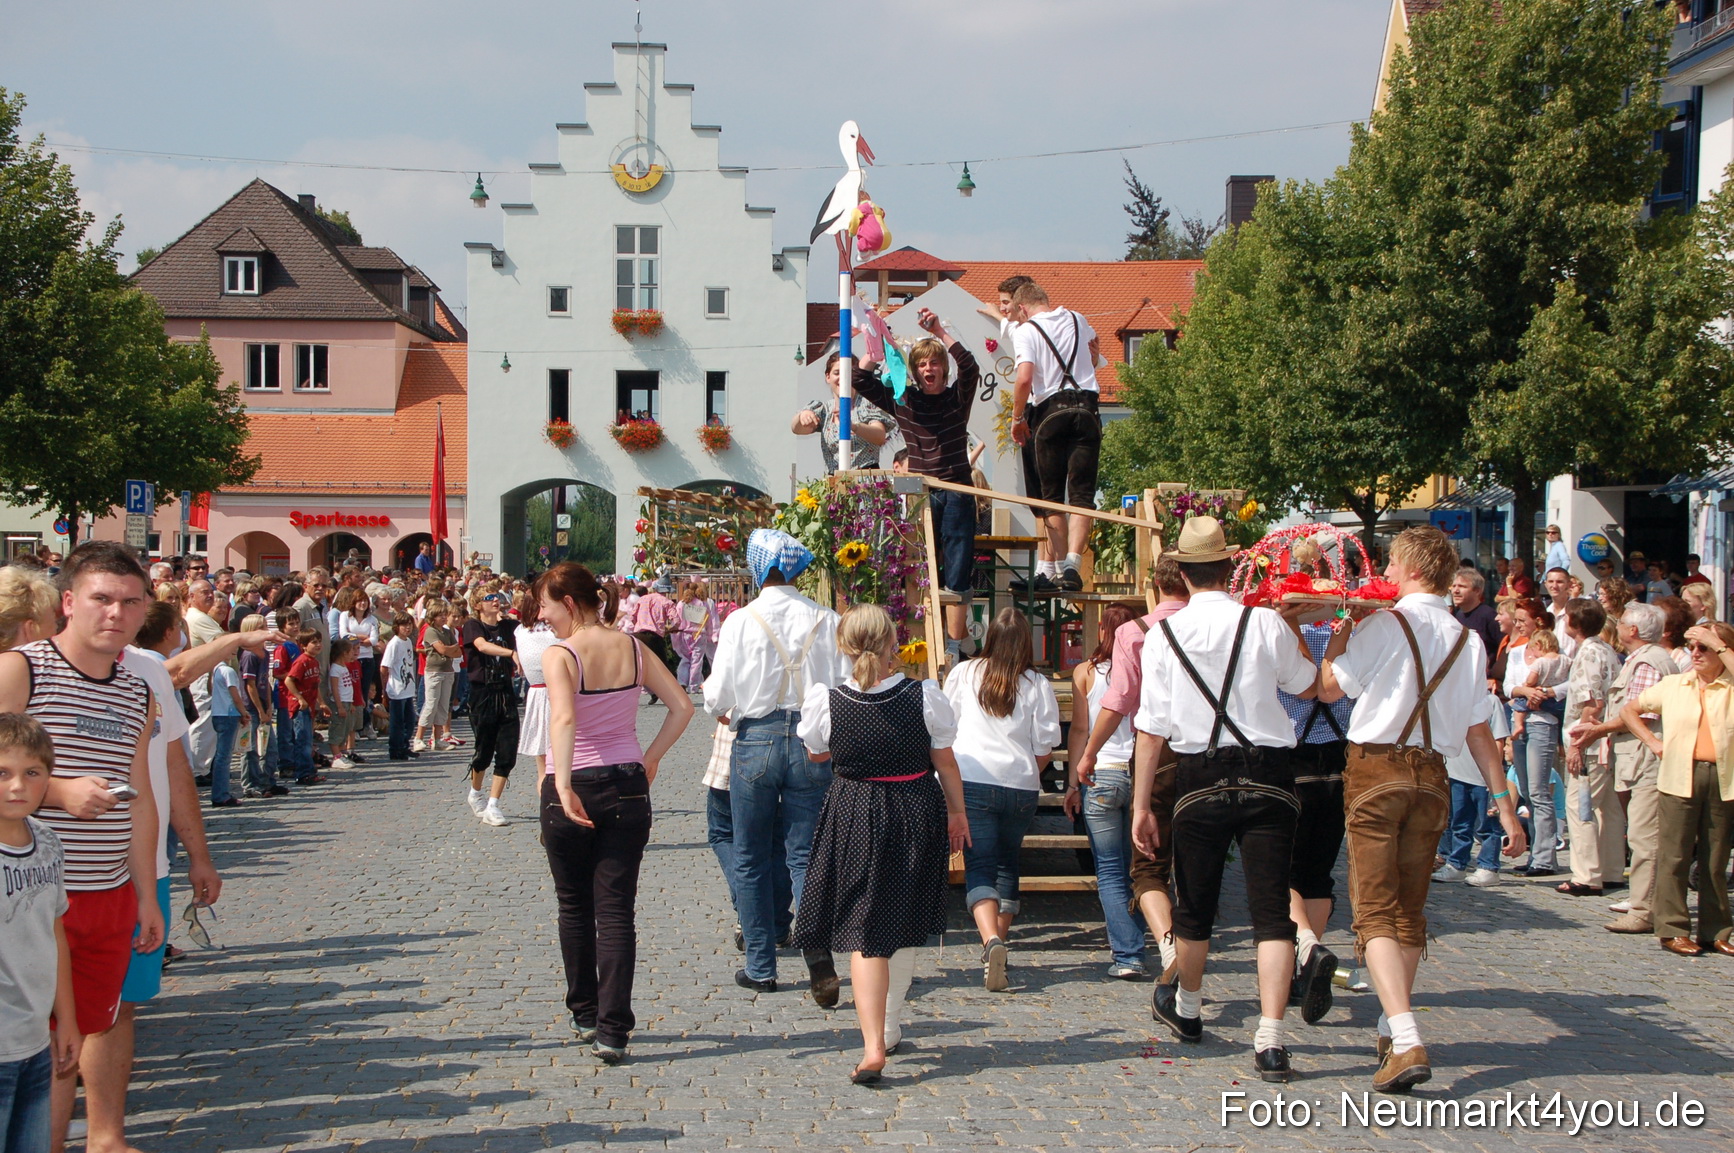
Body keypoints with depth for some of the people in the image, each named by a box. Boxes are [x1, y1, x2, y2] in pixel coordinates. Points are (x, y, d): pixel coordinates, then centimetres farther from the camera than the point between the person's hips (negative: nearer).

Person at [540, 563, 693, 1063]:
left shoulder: (560, 655, -13)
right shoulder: (632, 648, 3)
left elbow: (563, 718, -30)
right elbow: (681, 706, 2)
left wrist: (563, 782, -35)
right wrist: (650, 758, 7)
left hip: (572, 790, -3)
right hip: (626, 786, 4)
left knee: (575, 907, 15)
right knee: (616, 911, 3)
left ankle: (585, 1015, 26)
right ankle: (612, 1030, -4)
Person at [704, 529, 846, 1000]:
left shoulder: (741, 621, -8)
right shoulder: (826, 621, -1)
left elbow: (718, 697, -7)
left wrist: (723, 708, 16)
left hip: (756, 742, -2)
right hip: (813, 743, 2)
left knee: (751, 858, 11)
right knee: (803, 854, 7)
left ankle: (760, 967, 16)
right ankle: (817, 947, -16)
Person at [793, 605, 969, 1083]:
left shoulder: (826, 702, -13)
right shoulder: (924, 697, -12)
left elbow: (817, 753, 7)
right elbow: (946, 764, -1)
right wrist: (956, 812, 14)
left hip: (854, 820, -1)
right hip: (917, 815, 1)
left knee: (862, 934, 1)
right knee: (904, 928, 19)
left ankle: (873, 1046, -13)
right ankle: (889, 1029, 33)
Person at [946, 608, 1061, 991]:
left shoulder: (963, 674, 3)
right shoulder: (1037, 685, 2)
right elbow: (1045, 745, 2)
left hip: (972, 782, -1)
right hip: (1021, 787, 1)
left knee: (979, 868, -5)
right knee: (1007, 865, 19)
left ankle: (991, 941, -27)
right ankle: (998, 938, 25)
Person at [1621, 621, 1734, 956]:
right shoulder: (1673, 685, 11)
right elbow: (1629, 709, 20)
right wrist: (1653, 742, 8)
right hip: (1679, 777, 1)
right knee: (1674, 856, -1)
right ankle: (1672, 929, 4)